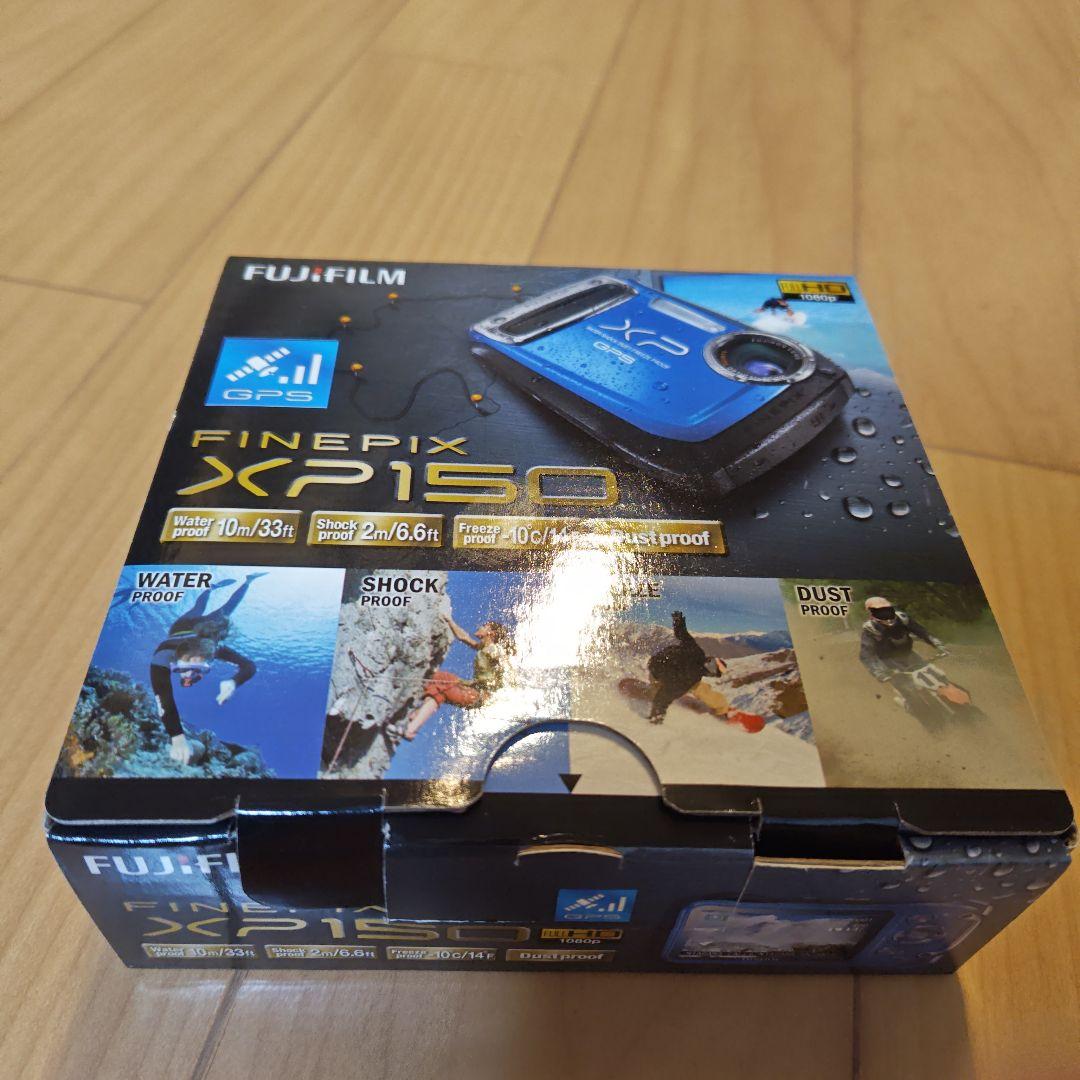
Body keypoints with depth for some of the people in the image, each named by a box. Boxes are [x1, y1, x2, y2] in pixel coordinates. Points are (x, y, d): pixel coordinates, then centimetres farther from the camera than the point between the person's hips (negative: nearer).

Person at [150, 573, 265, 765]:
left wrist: (233, 682, -70)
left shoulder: (213, 648, -49)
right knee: (198, 609, 37)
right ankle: (213, 586, 62)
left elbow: (249, 666, -47)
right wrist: (177, 737, -74)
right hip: (183, 626, 0)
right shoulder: (163, 658, -53)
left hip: (207, 628, 0)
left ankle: (248, 580, 58)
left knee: (225, 609, 34)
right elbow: (164, 699, -60)